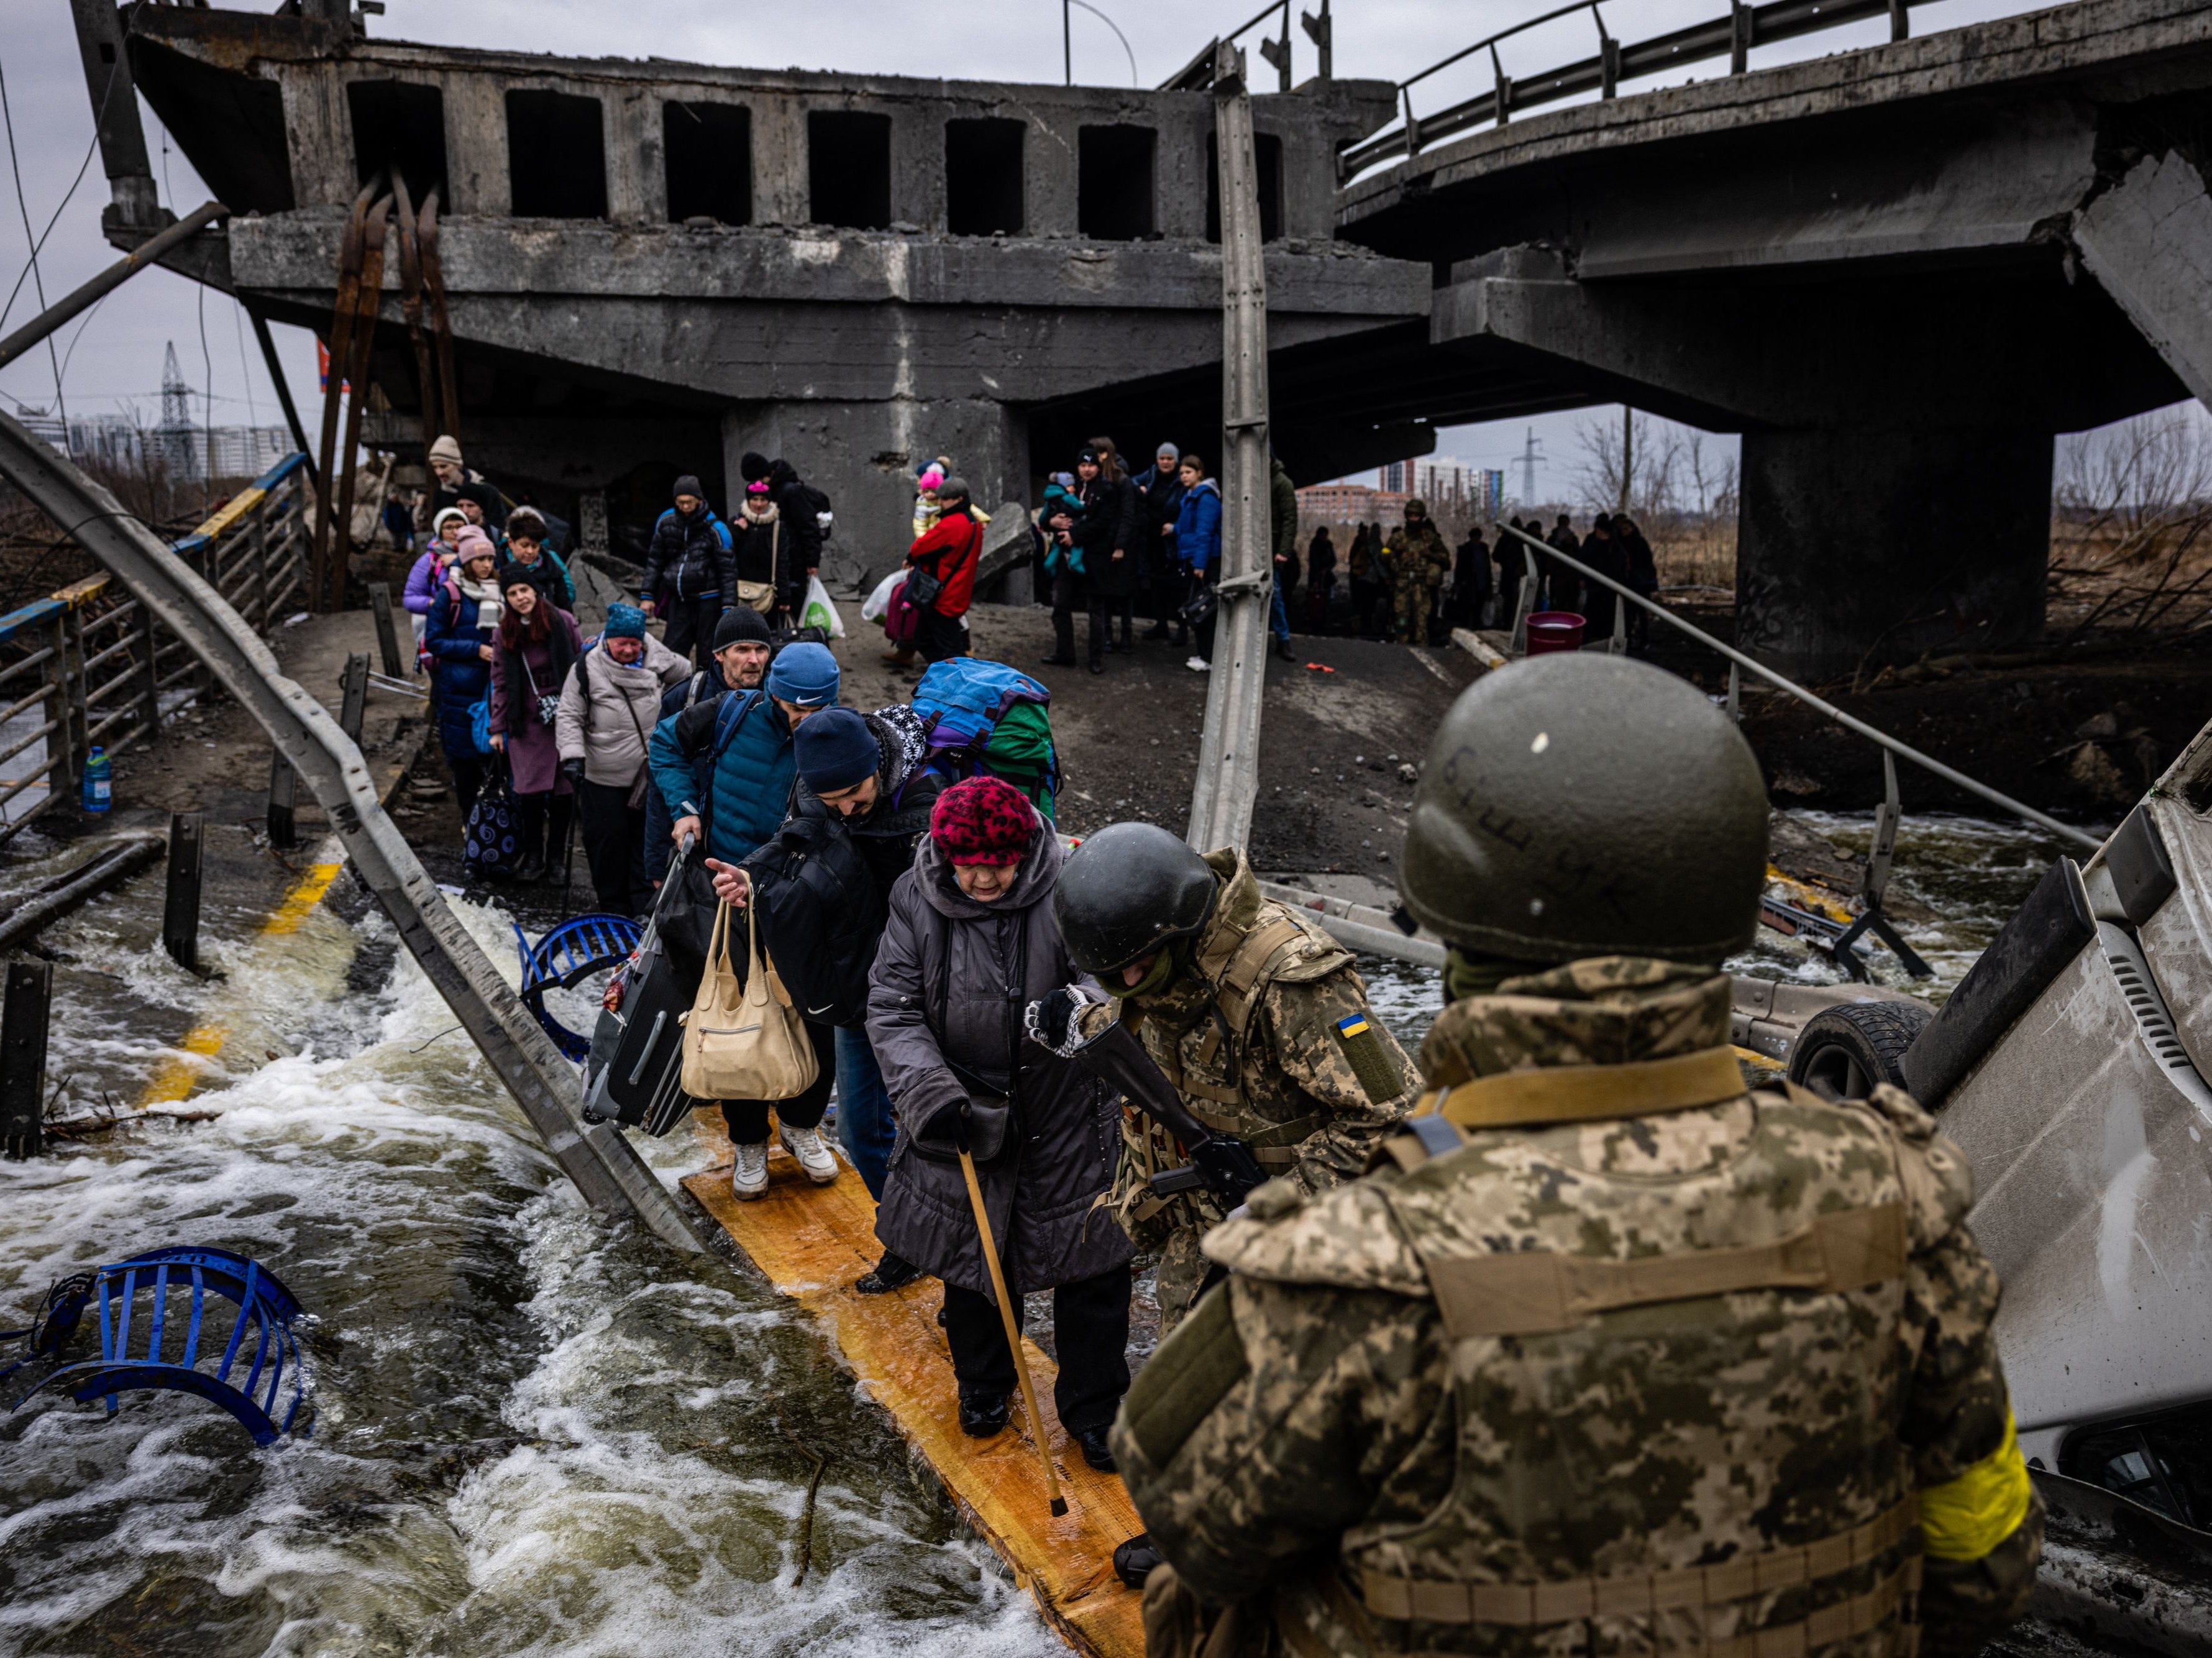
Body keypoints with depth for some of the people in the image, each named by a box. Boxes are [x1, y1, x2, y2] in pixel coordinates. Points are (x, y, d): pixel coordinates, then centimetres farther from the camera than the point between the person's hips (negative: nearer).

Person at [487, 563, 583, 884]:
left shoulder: (562, 622, -2)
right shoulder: (504, 634, 5)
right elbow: (501, 684, 10)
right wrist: (498, 729, 8)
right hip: (527, 723, 1)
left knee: (563, 791, 2)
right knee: (530, 792, -6)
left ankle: (556, 854, 19)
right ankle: (533, 855, 13)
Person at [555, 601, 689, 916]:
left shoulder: (656, 660, -2)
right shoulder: (587, 668, -10)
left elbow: (686, 676, 19)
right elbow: (569, 717, -8)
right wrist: (573, 756, -20)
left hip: (648, 773, 3)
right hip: (603, 776, -3)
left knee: (646, 839, 8)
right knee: (609, 841, 3)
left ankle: (644, 903, 17)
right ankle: (615, 907, 17)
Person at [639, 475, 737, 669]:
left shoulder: (714, 528, -9)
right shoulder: (666, 522, 4)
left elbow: (728, 569, -7)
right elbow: (655, 560, 15)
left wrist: (728, 607, -11)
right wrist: (647, 595, 11)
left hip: (708, 601, -4)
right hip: (678, 600, 4)